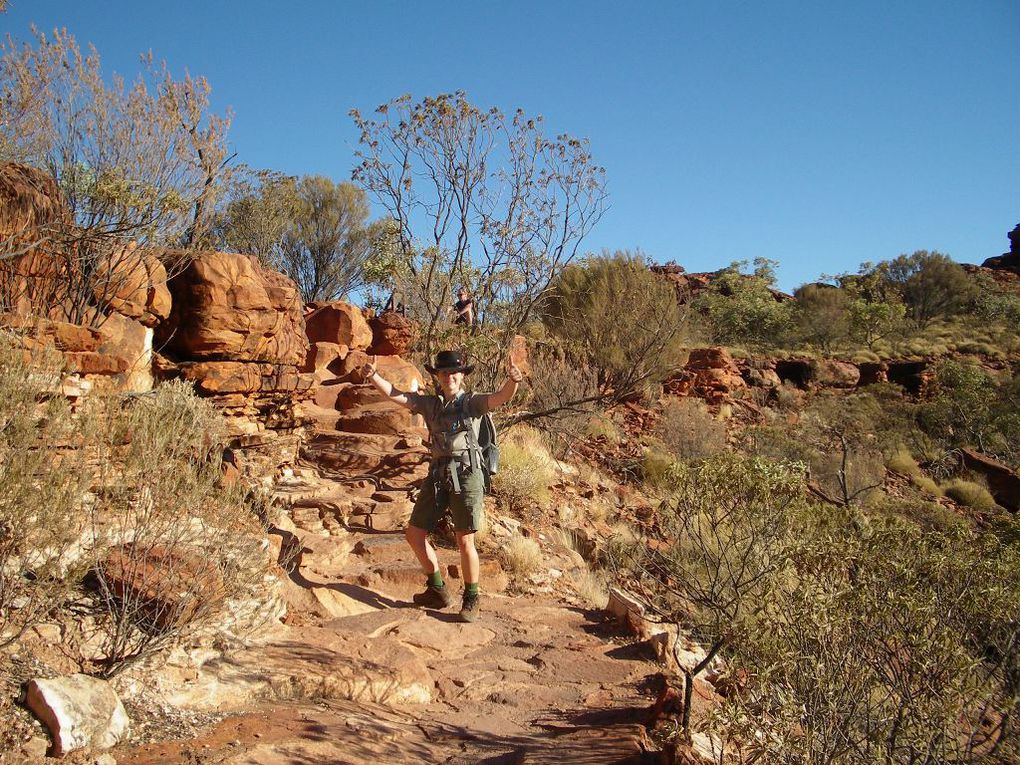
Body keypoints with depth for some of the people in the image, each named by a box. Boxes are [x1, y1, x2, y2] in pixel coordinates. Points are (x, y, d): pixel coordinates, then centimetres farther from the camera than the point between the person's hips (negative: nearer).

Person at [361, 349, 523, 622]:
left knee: (464, 540, -5)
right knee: (414, 533, 7)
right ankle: (437, 591, 22)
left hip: (465, 472, -5)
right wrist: (373, 376, -8)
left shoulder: (472, 402, 3)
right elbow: (395, 395, 8)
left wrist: (513, 380, -37)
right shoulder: (430, 404, 15)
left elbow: (502, 397, -15)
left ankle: (471, 600, 12)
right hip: (437, 474, 5)